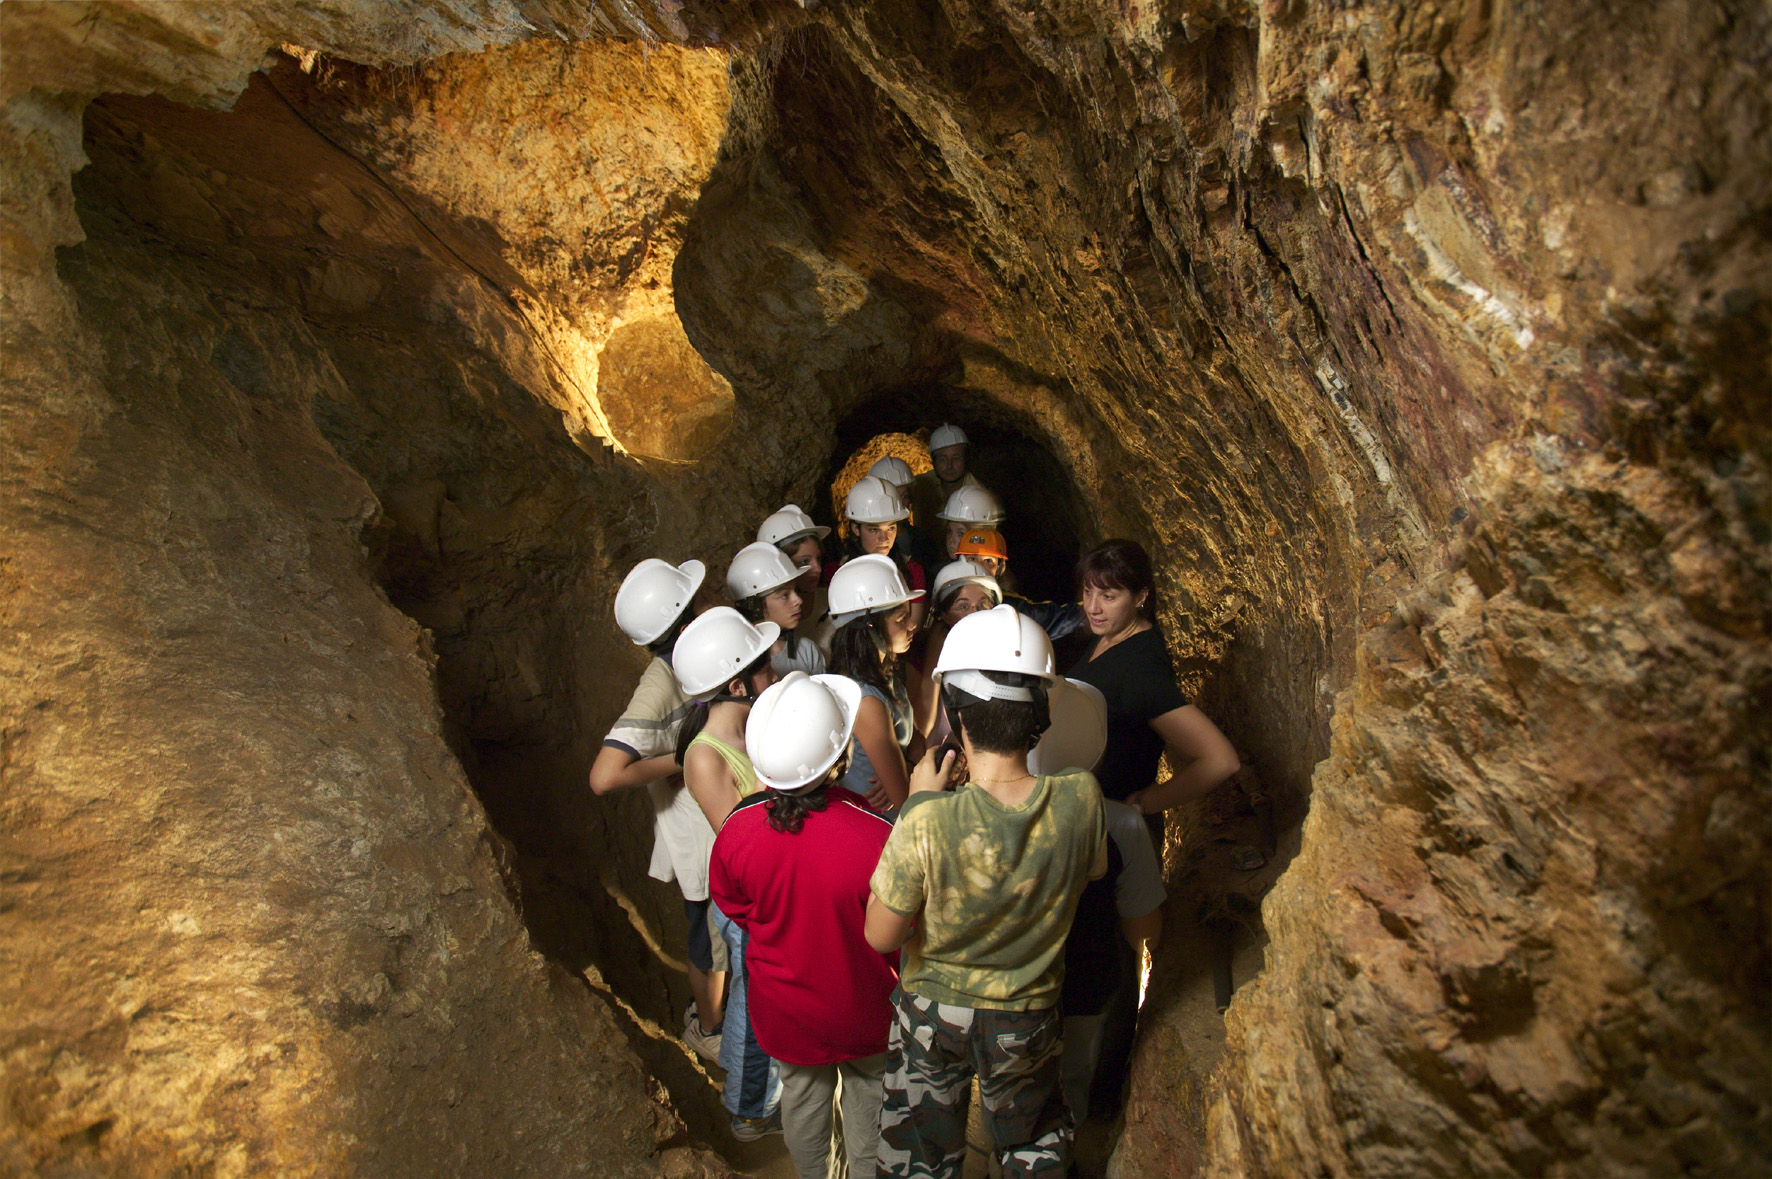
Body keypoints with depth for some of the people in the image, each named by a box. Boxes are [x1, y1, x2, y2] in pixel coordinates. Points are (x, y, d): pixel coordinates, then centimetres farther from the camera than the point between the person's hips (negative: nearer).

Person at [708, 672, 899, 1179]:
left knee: (802, 1090, 29)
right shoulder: (877, 837, -37)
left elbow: (734, 908, -5)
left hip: (783, 1008, 2)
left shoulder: (738, 830, -28)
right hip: (862, 1009, -2)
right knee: (866, 1092, 27)